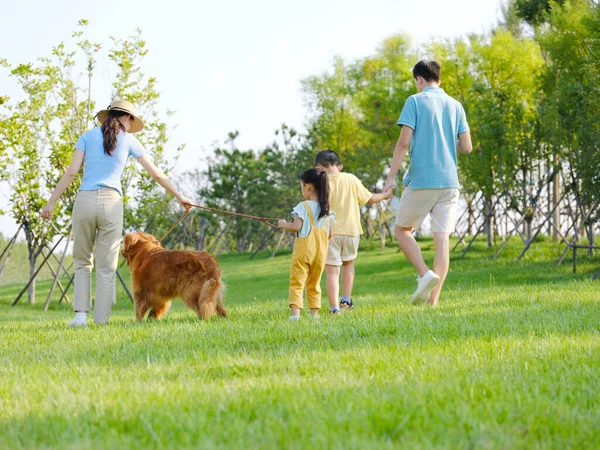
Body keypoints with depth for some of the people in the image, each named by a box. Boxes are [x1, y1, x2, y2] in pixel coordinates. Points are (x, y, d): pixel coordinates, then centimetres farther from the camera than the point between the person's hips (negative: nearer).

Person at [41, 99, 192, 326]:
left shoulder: (88, 136, 10)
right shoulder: (128, 140, 10)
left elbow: (71, 172, 2)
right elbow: (156, 174, 12)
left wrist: (52, 202, 4)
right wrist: (179, 197, 22)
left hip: (84, 201, 1)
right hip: (111, 204, -1)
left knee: (82, 262, 15)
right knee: (106, 267, 6)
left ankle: (81, 313, 1)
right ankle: (101, 321, 1)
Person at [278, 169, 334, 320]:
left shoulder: (303, 207, -10)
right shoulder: (327, 210, 6)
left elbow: (296, 227, -16)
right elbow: (330, 234, 7)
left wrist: (284, 224, 2)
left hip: (303, 250, -5)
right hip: (320, 252, 5)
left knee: (297, 282, -5)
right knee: (314, 284, 16)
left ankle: (295, 313, -17)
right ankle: (314, 313, 13)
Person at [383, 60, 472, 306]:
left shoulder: (415, 101, -2)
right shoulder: (455, 106, 12)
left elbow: (404, 142, -9)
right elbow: (467, 147, 8)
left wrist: (391, 177, -3)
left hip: (420, 181, -4)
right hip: (449, 182, 4)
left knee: (402, 230, 13)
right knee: (442, 239, 1)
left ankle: (425, 274, -10)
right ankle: (433, 301, -4)